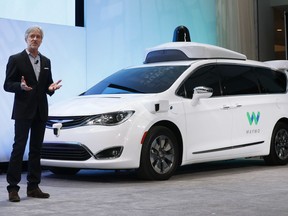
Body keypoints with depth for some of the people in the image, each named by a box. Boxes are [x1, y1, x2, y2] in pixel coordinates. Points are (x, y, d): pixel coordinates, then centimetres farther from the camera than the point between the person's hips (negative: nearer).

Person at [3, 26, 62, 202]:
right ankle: (13, 188, -2)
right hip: (23, 111, -5)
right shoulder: (15, 60, -2)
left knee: (36, 149, 8)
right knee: (19, 148, -6)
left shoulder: (46, 62, 14)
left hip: (40, 112, 5)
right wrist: (21, 86, -23)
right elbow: (7, 85, -4)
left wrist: (51, 87, -4)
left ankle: (33, 187, 14)